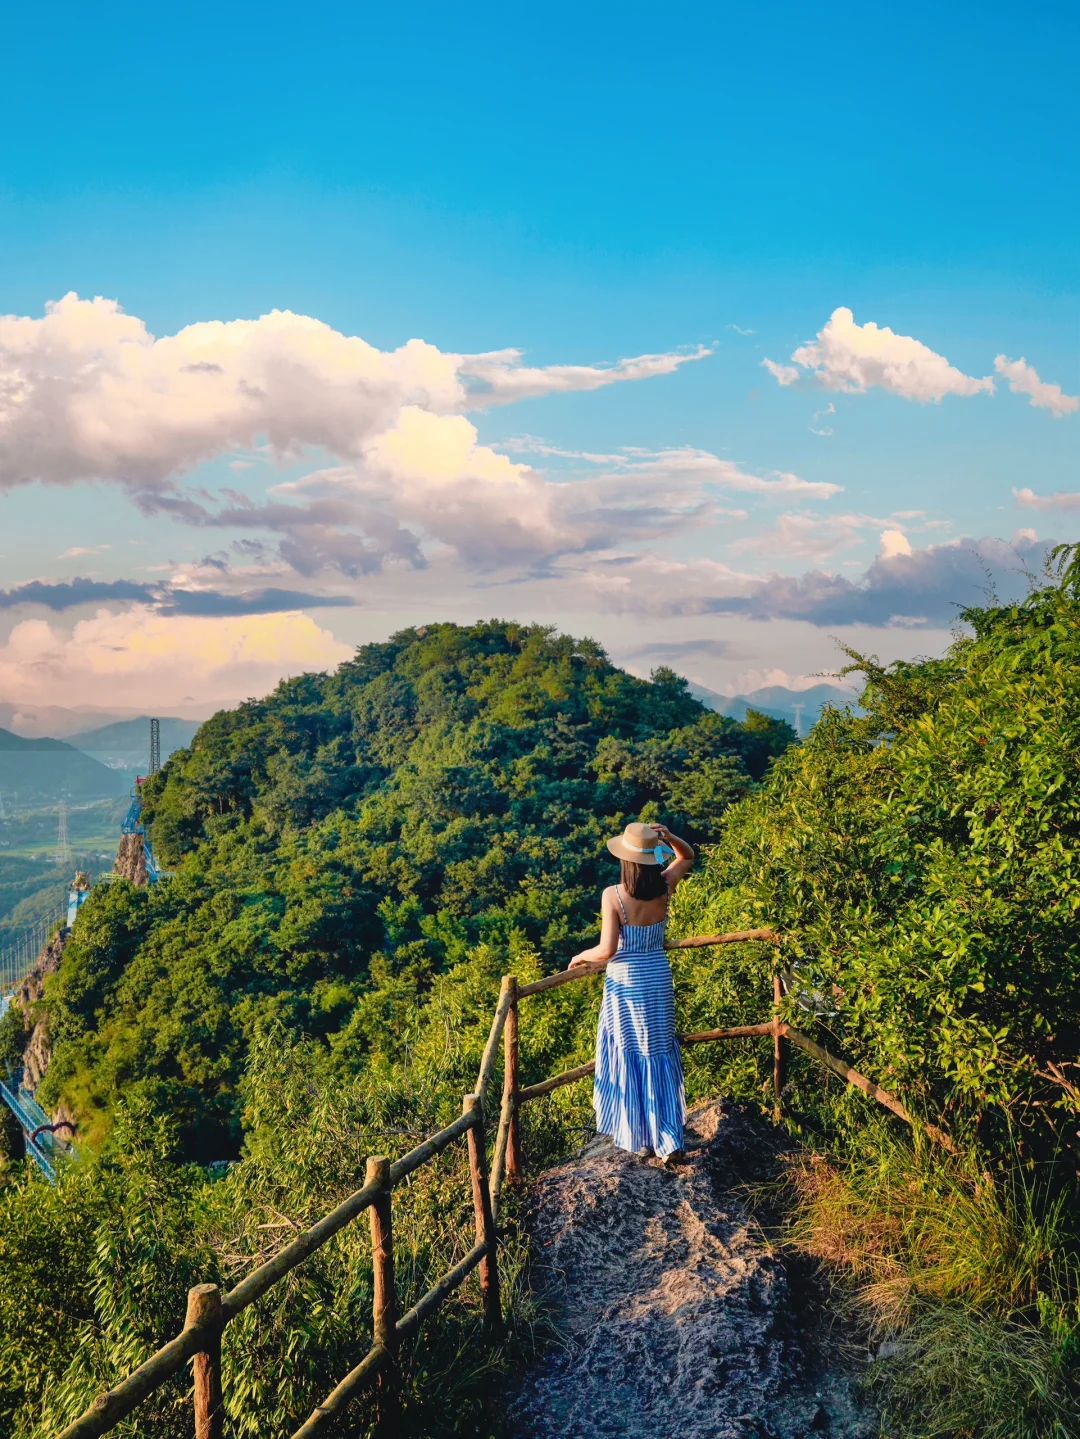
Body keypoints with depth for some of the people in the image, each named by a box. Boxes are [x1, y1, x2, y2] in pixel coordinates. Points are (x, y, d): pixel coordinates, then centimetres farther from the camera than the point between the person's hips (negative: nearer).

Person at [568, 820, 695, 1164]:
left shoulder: (613, 895, -20)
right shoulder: (664, 887, -8)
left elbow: (606, 951, -22)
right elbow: (688, 856, 12)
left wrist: (581, 956, -2)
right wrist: (668, 837, -7)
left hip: (625, 983, -4)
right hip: (658, 978, 4)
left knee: (629, 1059, 12)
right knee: (659, 1058, 14)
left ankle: (639, 1138, 23)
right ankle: (668, 1140, 16)